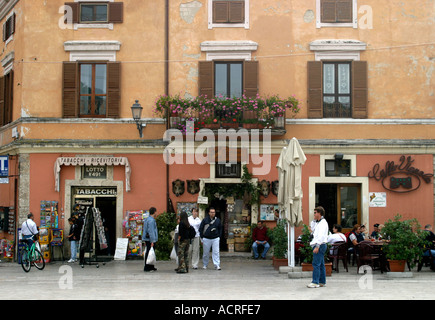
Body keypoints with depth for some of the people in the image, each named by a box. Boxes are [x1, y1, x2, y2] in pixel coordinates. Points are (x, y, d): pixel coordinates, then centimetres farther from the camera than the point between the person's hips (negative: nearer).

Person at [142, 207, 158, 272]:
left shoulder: (147, 219, 17)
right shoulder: (151, 220, -15)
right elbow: (151, 231, -19)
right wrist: (152, 241, -20)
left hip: (147, 240, 10)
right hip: (150, 240, -10)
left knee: (148, 253, 13)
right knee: (149, 253, -7)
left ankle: (151, 267, 20)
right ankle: (147, 268, -5)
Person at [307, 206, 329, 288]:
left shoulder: (323, 223, -12)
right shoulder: (318, 223, 19)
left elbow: (321, 235, -20)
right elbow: (313, 230, 27)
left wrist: (317, 246, -25)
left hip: (320, 245, -10)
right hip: (318, 245, 10)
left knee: (316, 264, -12)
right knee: (321, 264, 11)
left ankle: (315, 282, -13)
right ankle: (322, 282, 15)